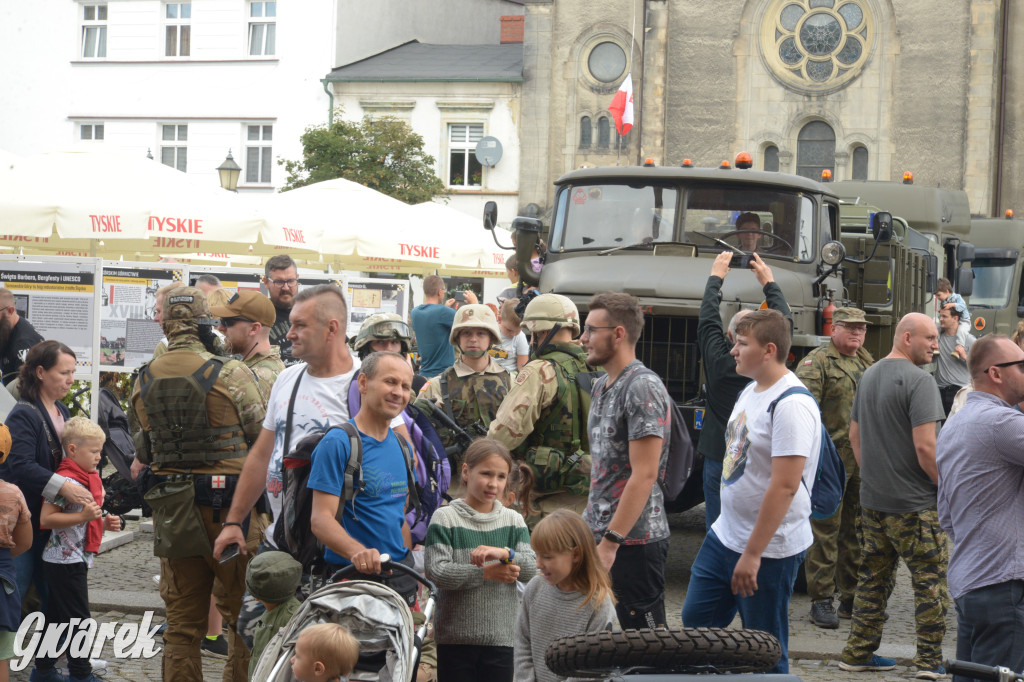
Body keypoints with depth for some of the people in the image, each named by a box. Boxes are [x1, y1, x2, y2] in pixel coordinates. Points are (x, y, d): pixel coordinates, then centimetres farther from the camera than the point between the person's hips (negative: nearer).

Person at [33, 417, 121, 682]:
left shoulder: (86, 479, 15)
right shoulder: (66, 481, -18)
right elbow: (46, 519, -24)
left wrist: (103, 523, 13)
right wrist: (82, 516, -30)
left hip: (77, 559, 10)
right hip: (65, 560, -10)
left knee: (57, 617, 15)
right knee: (77, 620, -4)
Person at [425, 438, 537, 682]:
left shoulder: (513, 520, 9)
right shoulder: (445, 518, -1)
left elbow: (532, 568, -3)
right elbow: (436, 571, -13)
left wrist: (505, 553, -22)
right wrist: (487, 573, -14)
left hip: (501, 638, 3)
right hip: (455, 637, -3)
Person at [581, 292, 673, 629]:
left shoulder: (644, 389, -16)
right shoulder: (601, 386, 14)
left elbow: (644, 475, -21)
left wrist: (610, 542, -22)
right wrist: (590, 523, 17)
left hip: (634, 540, -9)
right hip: (599, 533, 9)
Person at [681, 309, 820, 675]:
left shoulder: (791, 405, -21)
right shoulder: (749, 392, 10)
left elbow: (785, 486, -25)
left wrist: (752, 554, -24)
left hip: (770, 548, -9)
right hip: (725, 535, 9)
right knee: (695, 621, 14)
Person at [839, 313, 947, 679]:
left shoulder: (868, 376, 11)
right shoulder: (919, 381, -16)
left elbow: (854, 435, 18)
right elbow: (925, 446, -22)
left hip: (872, 499, 8)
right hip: (914, 503, -8)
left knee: (873, 577, 15)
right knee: (930, 580, 2)